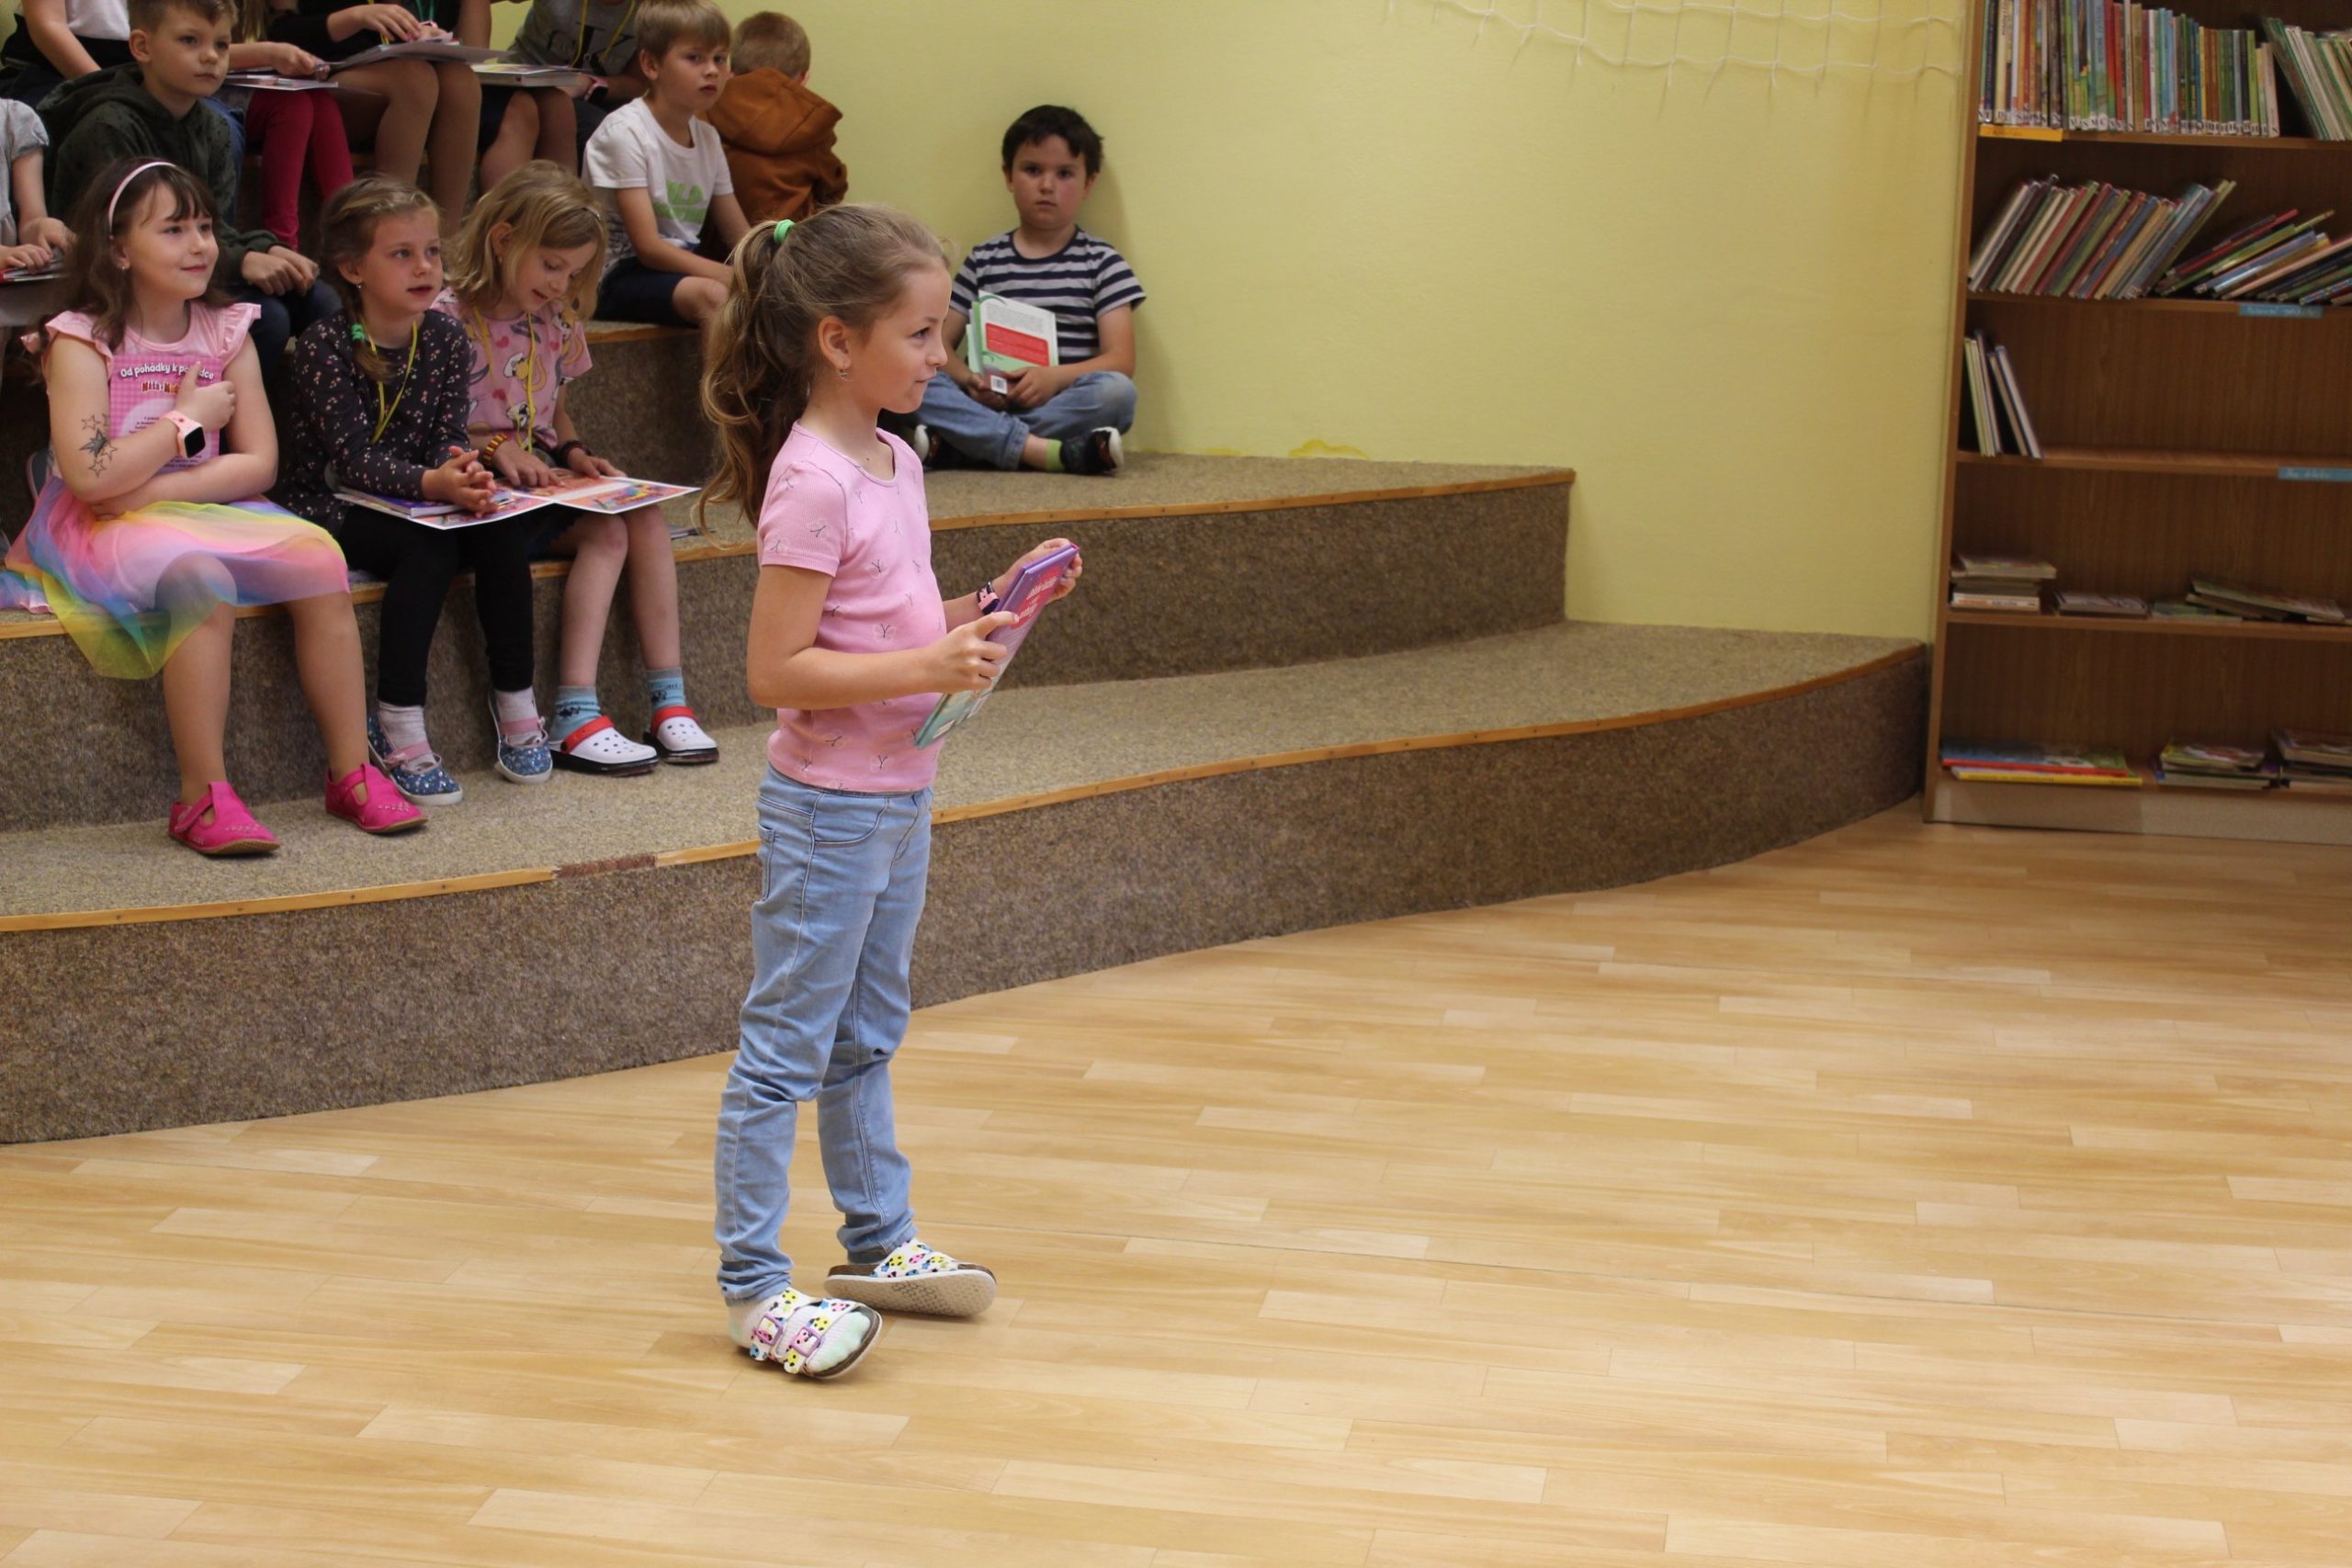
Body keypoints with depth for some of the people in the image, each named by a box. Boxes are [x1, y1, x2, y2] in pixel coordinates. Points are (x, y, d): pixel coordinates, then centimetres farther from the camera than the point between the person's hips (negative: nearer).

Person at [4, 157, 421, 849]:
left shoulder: (226, 332, 6)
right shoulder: (83, 341, -8)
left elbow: (258, 463, -2)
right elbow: (89, 476, -20)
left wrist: (152, 489, -14)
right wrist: (190, 419, -12)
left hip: (207, 510, 5)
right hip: (102, 532, -5)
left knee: (316, 557, -21)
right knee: (197, 575, -35)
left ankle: (352, 771, -15)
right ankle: (203, 796, -31)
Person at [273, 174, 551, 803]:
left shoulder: (444, 337, 2)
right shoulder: (325, 346, -15)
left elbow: (449, 436, -3)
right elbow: (352, 457, -23)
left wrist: (466, 472, -28)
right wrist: (430, 484, -40)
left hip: (414, 504, 5)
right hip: (325, 508, -5)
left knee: (503, 528, -22)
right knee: (430, 544, -33)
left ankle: (515, 704, -12)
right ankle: (397, 726, -29)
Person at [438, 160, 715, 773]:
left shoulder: (555, 323, 12)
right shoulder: (447, 319, -11)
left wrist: (573, 453, 3)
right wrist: (494, 449, -23)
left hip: (545, 481, 7)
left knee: (644, 515, -18)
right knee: (606, 531, -26)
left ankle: (668, 699, -21)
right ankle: (576, 716, -32)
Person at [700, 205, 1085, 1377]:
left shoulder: (894, 462, 7)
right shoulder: (812, 481, -21)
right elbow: (776, 670, -23)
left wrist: (984, 611, 3)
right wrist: (931, 668, -27)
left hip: (899, 796, 9)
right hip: (828, 807, -9)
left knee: (866, 1038, 20)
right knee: (786, 1050, 0)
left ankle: (879, 1244, 33)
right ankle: (754, 1288, 8)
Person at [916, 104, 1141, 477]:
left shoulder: (1103, 264, 9)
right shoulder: (984, 261, 14)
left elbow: (1120, 361, 0)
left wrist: (1055, 377, -19)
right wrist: (967, 379, -13)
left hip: (1065, 405, -1)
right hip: (989, 404, 1)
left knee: (1117, 392, -33)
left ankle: (946, 442, -32)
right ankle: (1051, 452, -36)